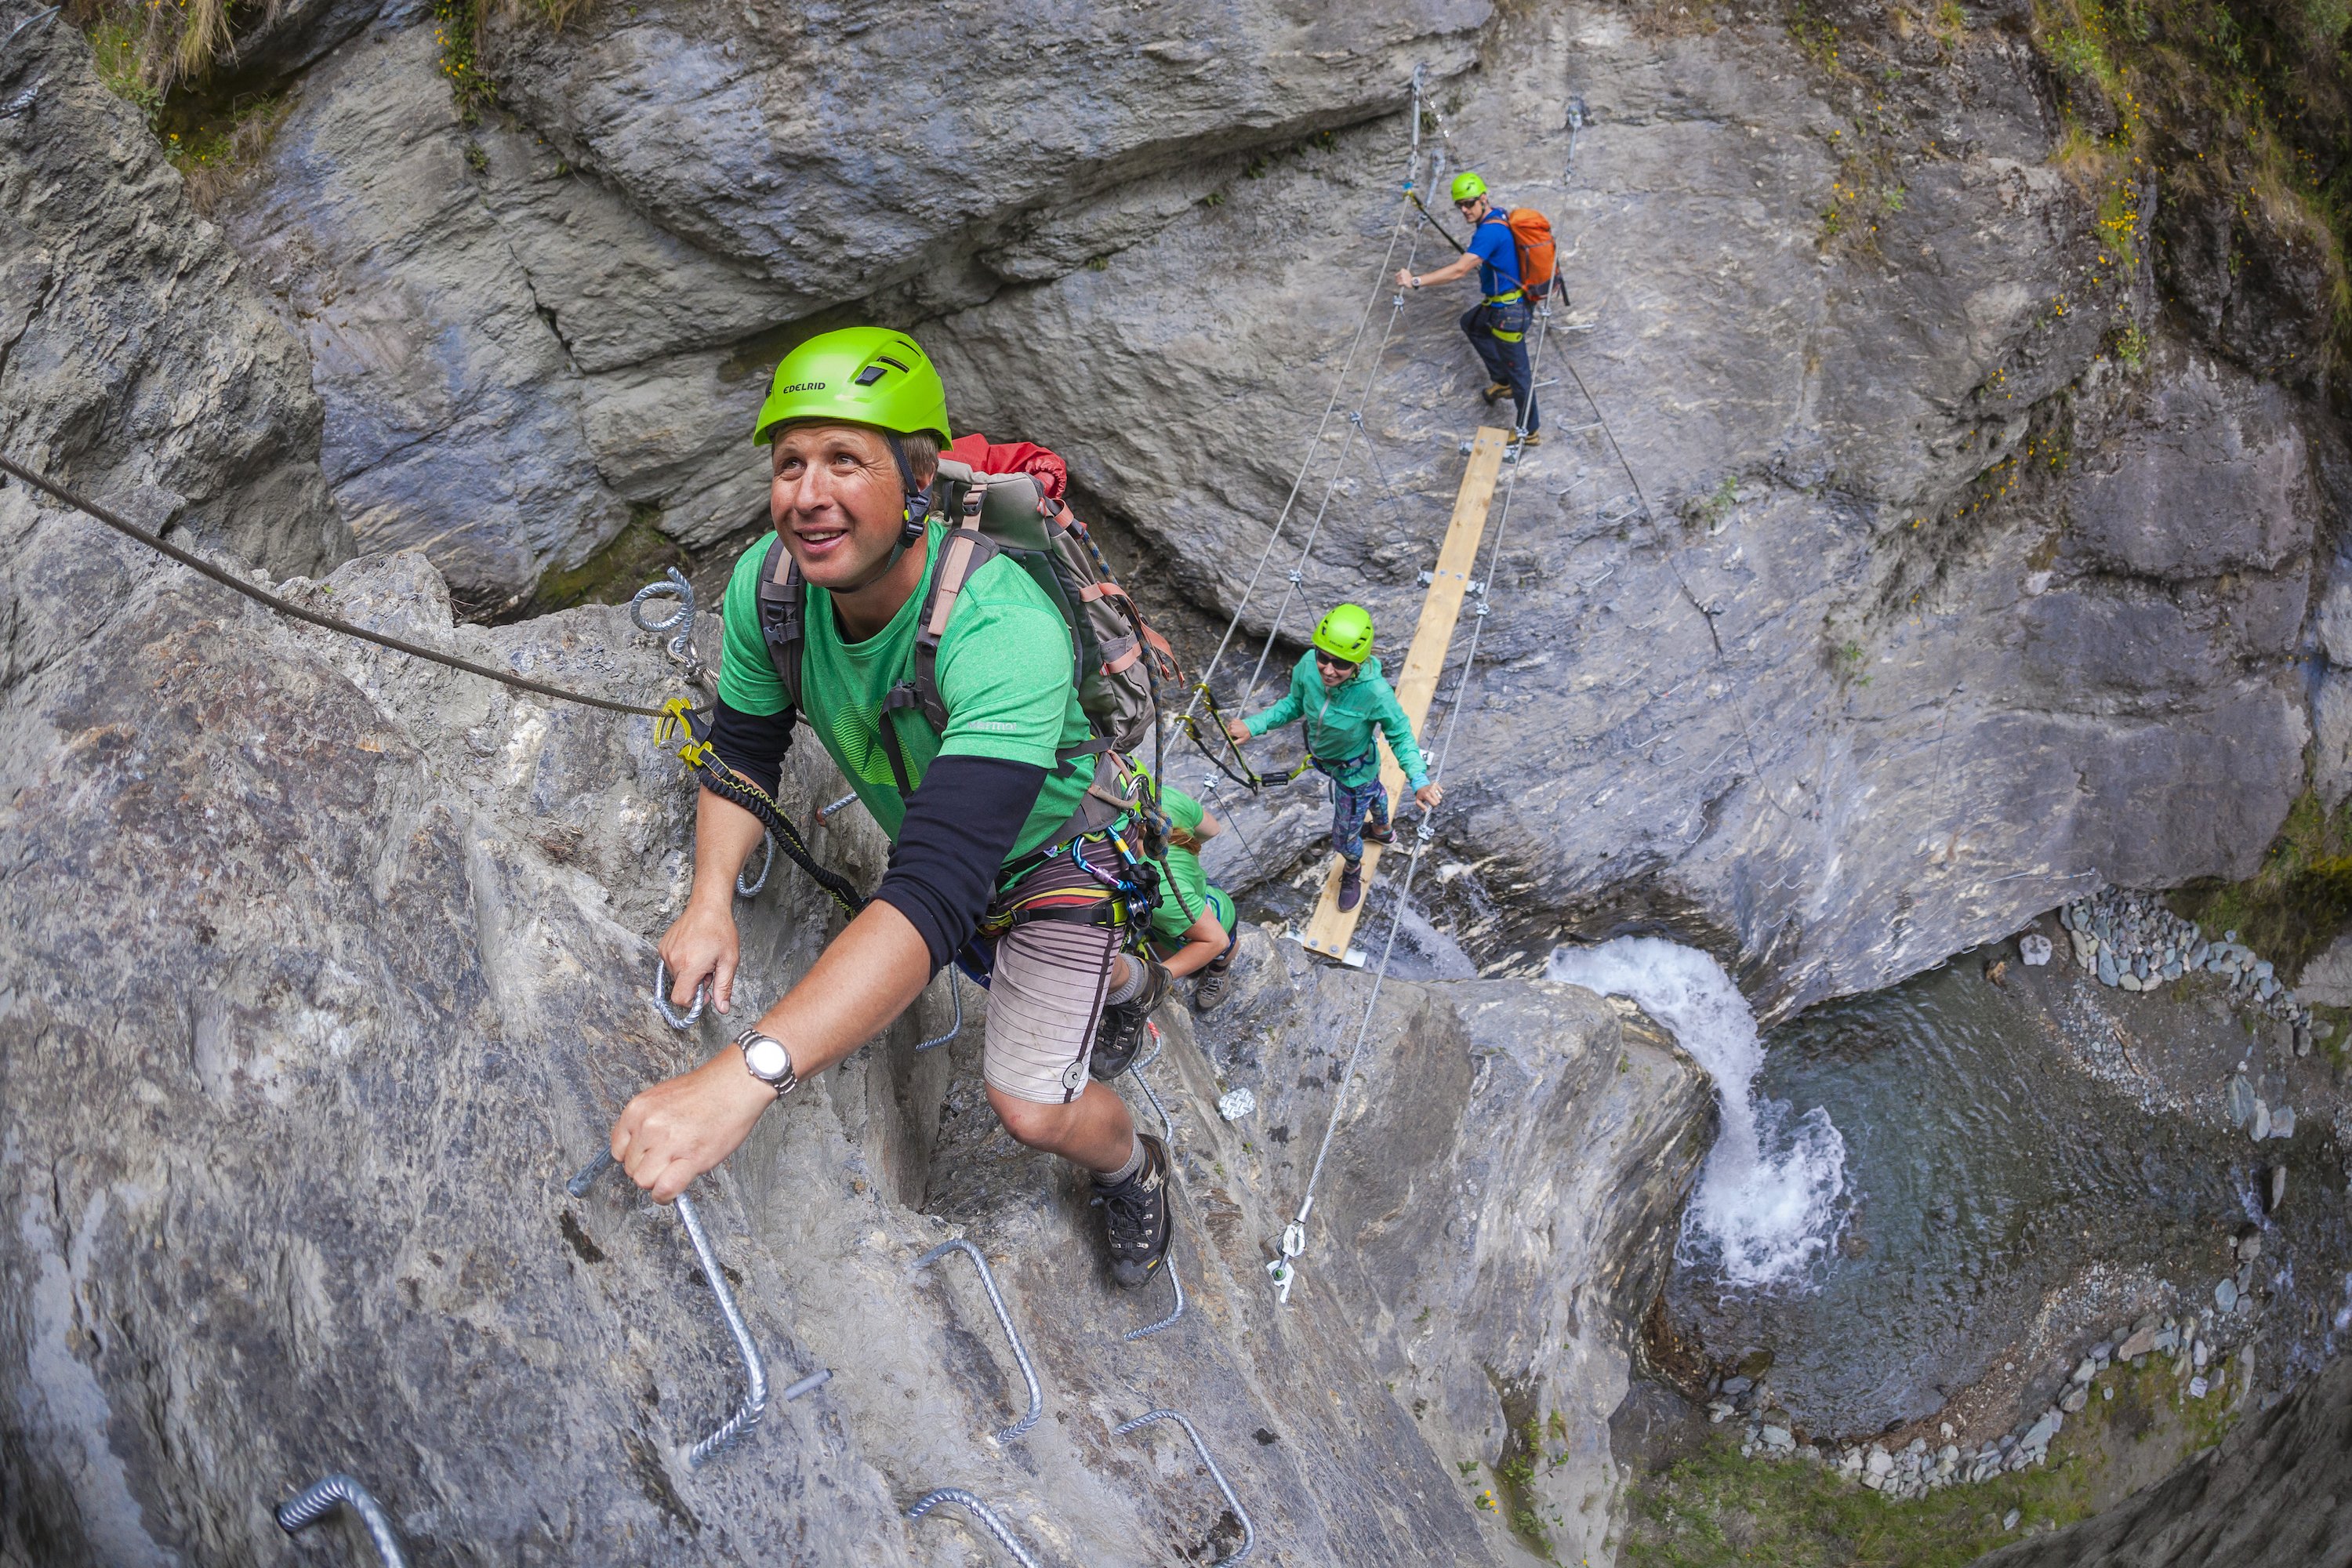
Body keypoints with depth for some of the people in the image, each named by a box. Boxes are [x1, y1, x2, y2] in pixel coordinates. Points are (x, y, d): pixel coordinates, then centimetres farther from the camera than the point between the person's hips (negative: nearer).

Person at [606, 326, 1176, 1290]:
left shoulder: (1003, 630, -45)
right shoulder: (768, 584, -27)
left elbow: (938, 890, -55)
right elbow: (743, 748, -8)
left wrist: (744, 1075, -66)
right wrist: (712, 899, -28)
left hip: (1052, 847, -5)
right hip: (926, 837, 6)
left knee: (1032, 1111, -10)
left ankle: (1131, 1167, 26)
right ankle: (1126, 983, 63)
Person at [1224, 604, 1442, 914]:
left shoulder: (1375, 693, -44)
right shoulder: (1308, 666, -32)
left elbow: (1400, 736, -28)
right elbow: (1294, 704, -11)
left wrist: (1419, 781, -39)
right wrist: (1253, 725, -21)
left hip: (1354, 770, -5)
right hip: (1322, 757, 5)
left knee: (1345, 838, 18)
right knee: (1371, 791, 38)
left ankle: (1352, 870, 57)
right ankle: (1382, 829, 73)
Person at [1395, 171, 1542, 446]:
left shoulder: (1489, 231, -29)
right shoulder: (1500, 216, 3)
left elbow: (1459, 270, -37)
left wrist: (1416, 281, -38)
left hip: (1509, 312, -11)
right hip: (1499, 303, 11)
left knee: (1518, 371, 2)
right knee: (1470, 323, 33)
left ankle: (1530, 432, 17)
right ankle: (1501, 380, 41)